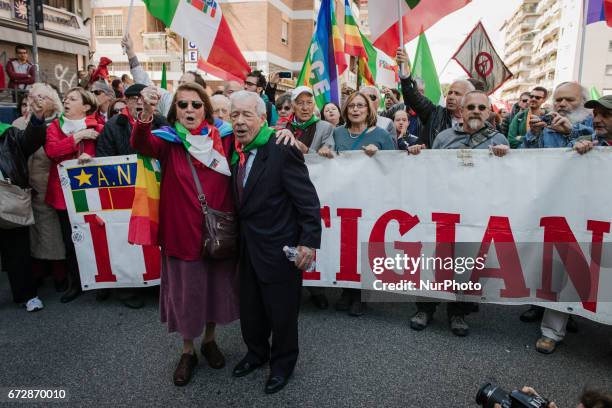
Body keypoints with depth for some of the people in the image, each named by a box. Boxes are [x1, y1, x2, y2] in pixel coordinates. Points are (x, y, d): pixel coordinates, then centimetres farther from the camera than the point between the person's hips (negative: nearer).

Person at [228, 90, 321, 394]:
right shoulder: (237, 152, 3)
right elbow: (241, 200, 11)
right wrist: (239, 237, 6)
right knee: (249, 309, 21)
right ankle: (256, 353, 47)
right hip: (248, 247, 7)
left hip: (279, 249, -6)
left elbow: (308, 200, -18)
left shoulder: (281, 150, -18)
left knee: (281, 312, 12)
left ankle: (283, 363, 37)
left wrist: (309, 241, -20)